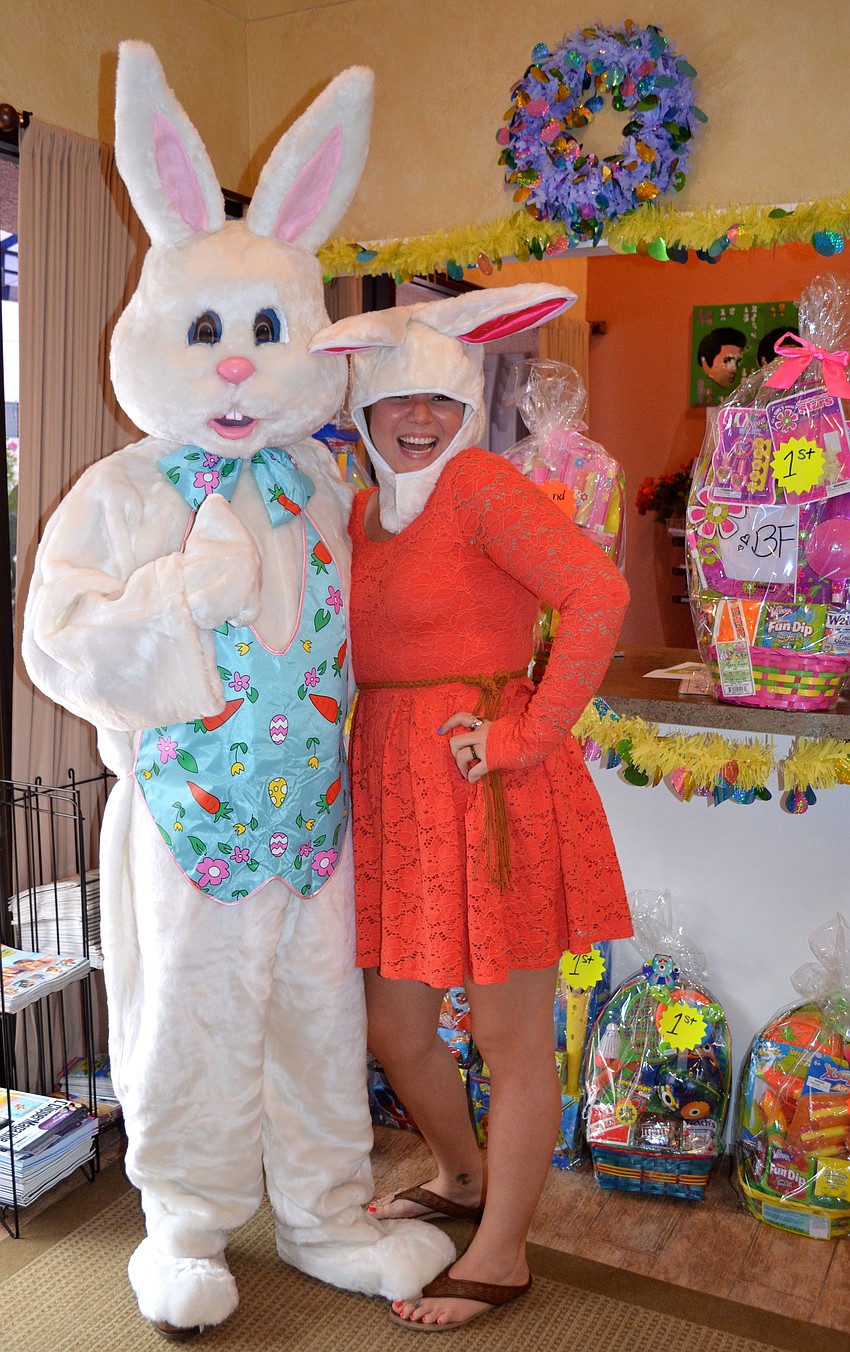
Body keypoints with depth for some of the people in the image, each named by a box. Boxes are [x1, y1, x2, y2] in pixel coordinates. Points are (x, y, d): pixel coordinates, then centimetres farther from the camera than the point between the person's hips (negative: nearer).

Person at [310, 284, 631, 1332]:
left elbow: (599, 592, -21)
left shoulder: (482, 485, -10)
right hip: (387, 780, 8)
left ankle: (500, 1256, 27)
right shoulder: (365, 508, 13)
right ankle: (460, 1179, 45)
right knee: (391, 1024, 18)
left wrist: (530, 736, -20)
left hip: (484, 783, -8)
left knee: (509, 1035, 7)